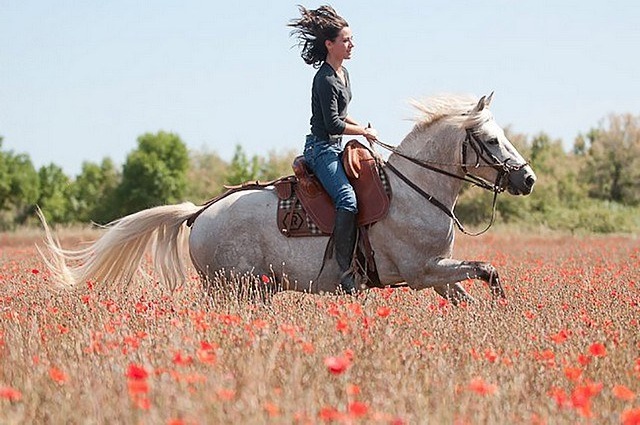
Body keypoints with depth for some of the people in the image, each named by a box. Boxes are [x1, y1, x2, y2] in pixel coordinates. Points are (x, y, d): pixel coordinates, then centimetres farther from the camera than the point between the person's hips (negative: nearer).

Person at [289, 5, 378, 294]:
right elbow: (333, 124, -20)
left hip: (334, 149, 11)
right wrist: (363, 131, -8)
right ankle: (346, 270, -30)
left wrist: (361, 126, 11)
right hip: (321, 148, -11)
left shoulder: (343, 73, 14)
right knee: (348, 200, -29)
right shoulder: (325, 80, -17)